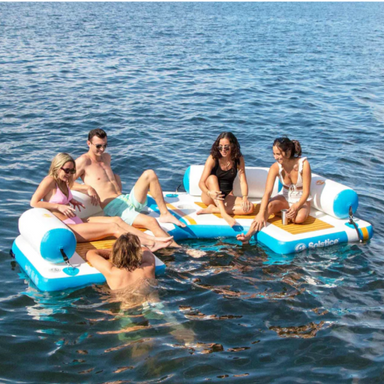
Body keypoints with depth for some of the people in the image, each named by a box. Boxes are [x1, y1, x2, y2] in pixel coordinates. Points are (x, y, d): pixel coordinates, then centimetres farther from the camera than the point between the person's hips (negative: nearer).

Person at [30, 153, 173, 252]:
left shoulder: (63, 182, 14)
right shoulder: (49, 181, -12)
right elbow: (34, 202, -14)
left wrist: (71, 200, 12)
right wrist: (59, 206, -19)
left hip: (77, 222, 9)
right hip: (64, 229, -9)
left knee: (116, 220, -6)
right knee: (113, 227, -18)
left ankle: (153, 239, -14)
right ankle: (150, 245, -19)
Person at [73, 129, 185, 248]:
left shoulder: (106, 157, 21)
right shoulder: (83, 161, -3)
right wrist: (88, 188, -24)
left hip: (128, 200, 8)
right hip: (114, 208, -8)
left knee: (149, 174, -14)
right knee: (151, 222, -30)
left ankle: (165, 213, -11)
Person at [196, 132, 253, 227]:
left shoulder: (239, 159, -3)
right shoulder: (213, 158, -11)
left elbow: (243, 181, -9)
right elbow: (201, 182, -16)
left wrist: (245, 197, -28)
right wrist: (209, 192, -38)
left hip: (227, 197, 3)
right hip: (210, 197, -2)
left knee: (249, 207, -23)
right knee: (212, 177, -33)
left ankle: (213, 209, -26)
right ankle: (224, 214, -43)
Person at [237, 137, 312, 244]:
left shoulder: (303, 164, -22)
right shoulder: (275, 168, -17)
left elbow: (306, 191, -17)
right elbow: (267, 192, -28)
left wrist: (296, 207, -34)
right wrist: (261, 214, -41)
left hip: (302, 200, -1)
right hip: (285, 197, 1)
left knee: (300, 218, -34)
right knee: (269, 205, -32)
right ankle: (249, 235, -41)